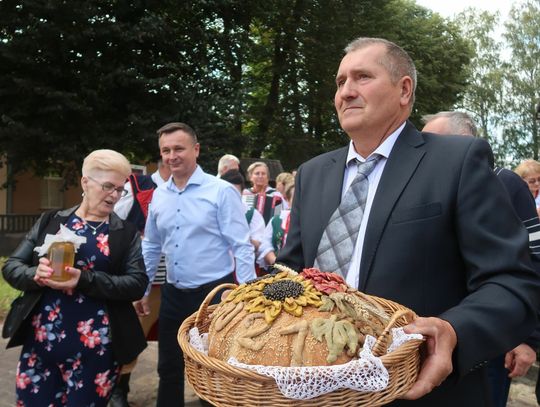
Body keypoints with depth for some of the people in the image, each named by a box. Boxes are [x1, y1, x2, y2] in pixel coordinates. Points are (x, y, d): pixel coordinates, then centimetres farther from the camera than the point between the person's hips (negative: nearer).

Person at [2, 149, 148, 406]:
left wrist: (85, 280, -22)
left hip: (96, 347, -2)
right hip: (40, 341, 2)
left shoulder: (127, 233, 2)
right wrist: (36, 274, -16)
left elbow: (137, 284, -8)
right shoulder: (50, 221, 7)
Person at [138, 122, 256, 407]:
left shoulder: (222, 191, -11)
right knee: (168, 369, 18)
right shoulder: (159, 195, 5)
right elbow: (151, 247, 15)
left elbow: (241, 246, -12)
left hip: (215, 292, -5)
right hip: (173, 295, 5)